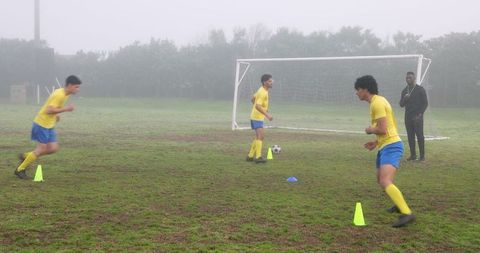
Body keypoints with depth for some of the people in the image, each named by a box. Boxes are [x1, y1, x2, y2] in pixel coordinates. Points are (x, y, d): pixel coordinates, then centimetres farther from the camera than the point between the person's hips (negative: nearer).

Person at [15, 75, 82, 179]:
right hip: (42, 124, -9)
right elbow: (49, 110, -28)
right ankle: (20, 170, 11)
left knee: (53, 148, 3)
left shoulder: (65, 94, 7)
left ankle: (26, 156, 18)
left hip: (49, 125, 9)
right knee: (42, 149, -3)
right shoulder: (59, 95, -23)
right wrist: (66, 109, -28)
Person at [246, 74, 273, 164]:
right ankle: (258, 157, -19)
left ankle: (250, 156, 20)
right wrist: (267, 115, -35)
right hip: (257, 117, -10)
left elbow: (253, 99, 23)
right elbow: (257, 106, -30)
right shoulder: (262, 92, -20)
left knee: (258, 137, 14)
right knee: (260, 136, -17)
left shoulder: (262, 90, 11)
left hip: (259, 117, 10)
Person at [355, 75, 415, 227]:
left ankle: (407, 213, -30)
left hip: (391, 146, -11)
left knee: (385, 182, -24)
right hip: (386, 146, 11)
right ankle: (400, 204, 43)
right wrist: (377, 142, 19)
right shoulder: (379, 101, 17)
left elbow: (382, 129, -22)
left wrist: (370, 130, -2)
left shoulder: (377, 103, -15)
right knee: (381, 179, 25)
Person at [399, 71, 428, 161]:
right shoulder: (404, 91, 13)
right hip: (408, 117, 5)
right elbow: (401, 105, 14)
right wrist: (404, 98, -7)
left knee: (419, 136, -6)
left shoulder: (420, 89, -2)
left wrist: (420, 114, -12)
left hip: (417, 117, -5)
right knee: (410, 136, 4)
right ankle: (413, 155, 9)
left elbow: (425, 103, -3)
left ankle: (422, 155, -2)